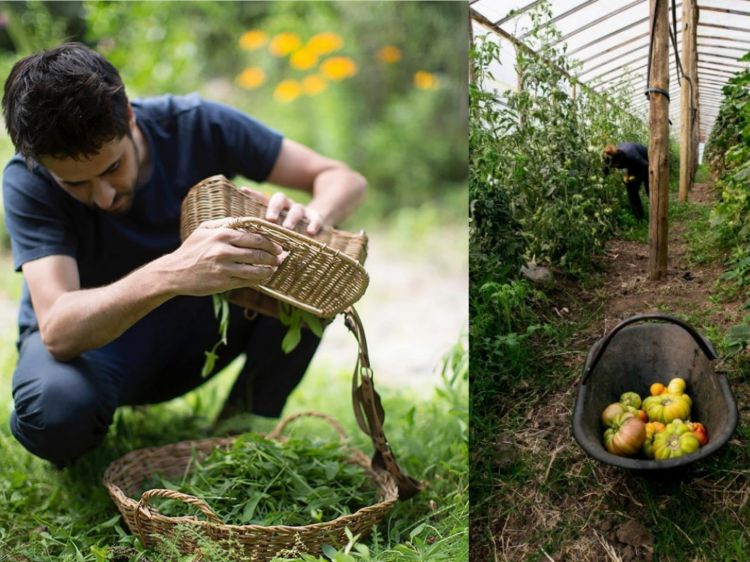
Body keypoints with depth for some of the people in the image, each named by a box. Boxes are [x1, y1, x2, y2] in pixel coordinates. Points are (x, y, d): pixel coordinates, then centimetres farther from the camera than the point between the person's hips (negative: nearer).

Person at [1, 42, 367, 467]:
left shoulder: (196, 126, -20)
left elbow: (345, 179, -17)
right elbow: (57, 330, -39)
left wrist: (312, 218, -42)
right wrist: (168, 275, -57)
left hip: (195, 332, 2)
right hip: (90, 342, -1)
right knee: (55, 403, -38)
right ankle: (84, 451, 0)